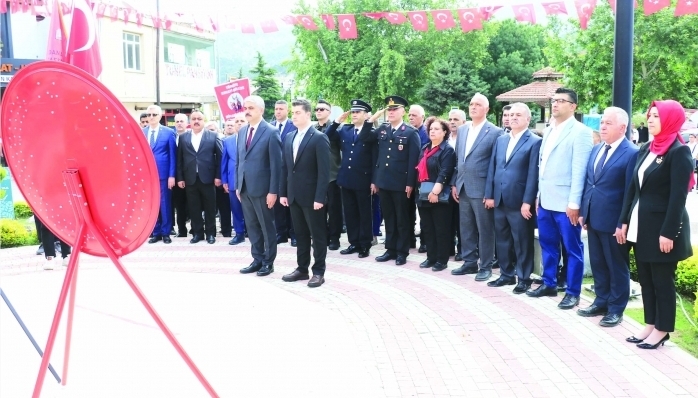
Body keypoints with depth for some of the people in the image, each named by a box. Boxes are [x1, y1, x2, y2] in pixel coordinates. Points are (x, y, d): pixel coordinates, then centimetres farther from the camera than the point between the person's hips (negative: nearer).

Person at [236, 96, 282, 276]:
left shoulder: (271, 132, -10)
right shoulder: (242, 131, 11)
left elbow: (276, 164, -12)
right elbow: (238, 160, 15)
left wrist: (273, 191, -15)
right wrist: (237, 185, 11)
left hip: (261, 188, -6)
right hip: (245, 188, 6)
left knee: (267, 226, 6)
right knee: (252, 226, 12)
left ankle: (268, 262, 16)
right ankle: (257, 260, 22)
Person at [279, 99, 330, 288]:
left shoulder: (319, 138, -10)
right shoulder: (289, 137, 11)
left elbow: (324, 171, -14)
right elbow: (285, 167, 14)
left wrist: (319, 198, -19)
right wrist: (283, 192, 8)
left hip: (312, 196, -6)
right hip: (294, 196, 7)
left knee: (318, 235, 4)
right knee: (300, 235, 14)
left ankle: (318, 272, 12)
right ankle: (302, 268, 23)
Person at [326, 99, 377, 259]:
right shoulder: (344, 130, 9)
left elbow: (375, 157, -9)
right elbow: (328, 138, 5)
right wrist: (337, 122, -5)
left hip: (363, 180, -5)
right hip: (346, 179, 6)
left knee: (364, 214, 6)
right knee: (350, 213, 11)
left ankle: (365, 245, 14)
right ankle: (354, 243, 22)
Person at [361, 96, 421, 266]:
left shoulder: (411, 133, -5)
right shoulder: (382, 130, 11)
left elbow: (413, 160, -9)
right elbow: (363, 138, 6)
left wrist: (410, 184, -14)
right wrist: (371, 120, -3)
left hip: (401, 184, -5)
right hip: (383, 182, 5)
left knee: (402, 219, 5)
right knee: (388, 218, 13)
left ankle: (402, 252, 13)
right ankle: (390, 249, 22)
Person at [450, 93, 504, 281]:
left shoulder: (495, 132, -7)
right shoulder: (462, 130, 13)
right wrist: (454, 183, 12)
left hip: (481, 189, -6)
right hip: (463, 187, 6)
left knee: (484, 229, 2)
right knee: (466, 228, 13)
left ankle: (486, 266, 12)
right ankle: (469, 262, 24)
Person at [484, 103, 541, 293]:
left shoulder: (534, 142, -6)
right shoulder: (500, 140, 14)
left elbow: (533, 174, -11)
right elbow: (492, 169, 13)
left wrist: (527, 202, -16)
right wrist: (489, 195, 7)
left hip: (519, 201, -6)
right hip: (500, 200, 6)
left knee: (522, 242, 4)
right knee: (502, 240, 13)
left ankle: (524, 278, 15)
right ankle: (506, 274, 26)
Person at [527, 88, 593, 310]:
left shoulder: (580, 132, -8)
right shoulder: (548, 131, 15)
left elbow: (579, 170, -14)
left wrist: (574, 203, -17)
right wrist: (538, 195, 15)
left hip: (565, 203, -7)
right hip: (546, 201, 7)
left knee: (572, 248, 4)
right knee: (547, 245, 16)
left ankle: (573, 293, 12)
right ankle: (549, 284, 30)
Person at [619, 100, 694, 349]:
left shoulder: (679, 152, -12)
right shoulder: (646, 149, 11)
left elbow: (678, 196, -17)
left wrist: (668, 233, -20)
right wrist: (624, 221, 9)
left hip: (662, 226, -7)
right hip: (641, 225, 7)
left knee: (662, 280, 4)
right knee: (645, 279, 13)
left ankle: (662, 330, 17)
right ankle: (650, 325, 25)